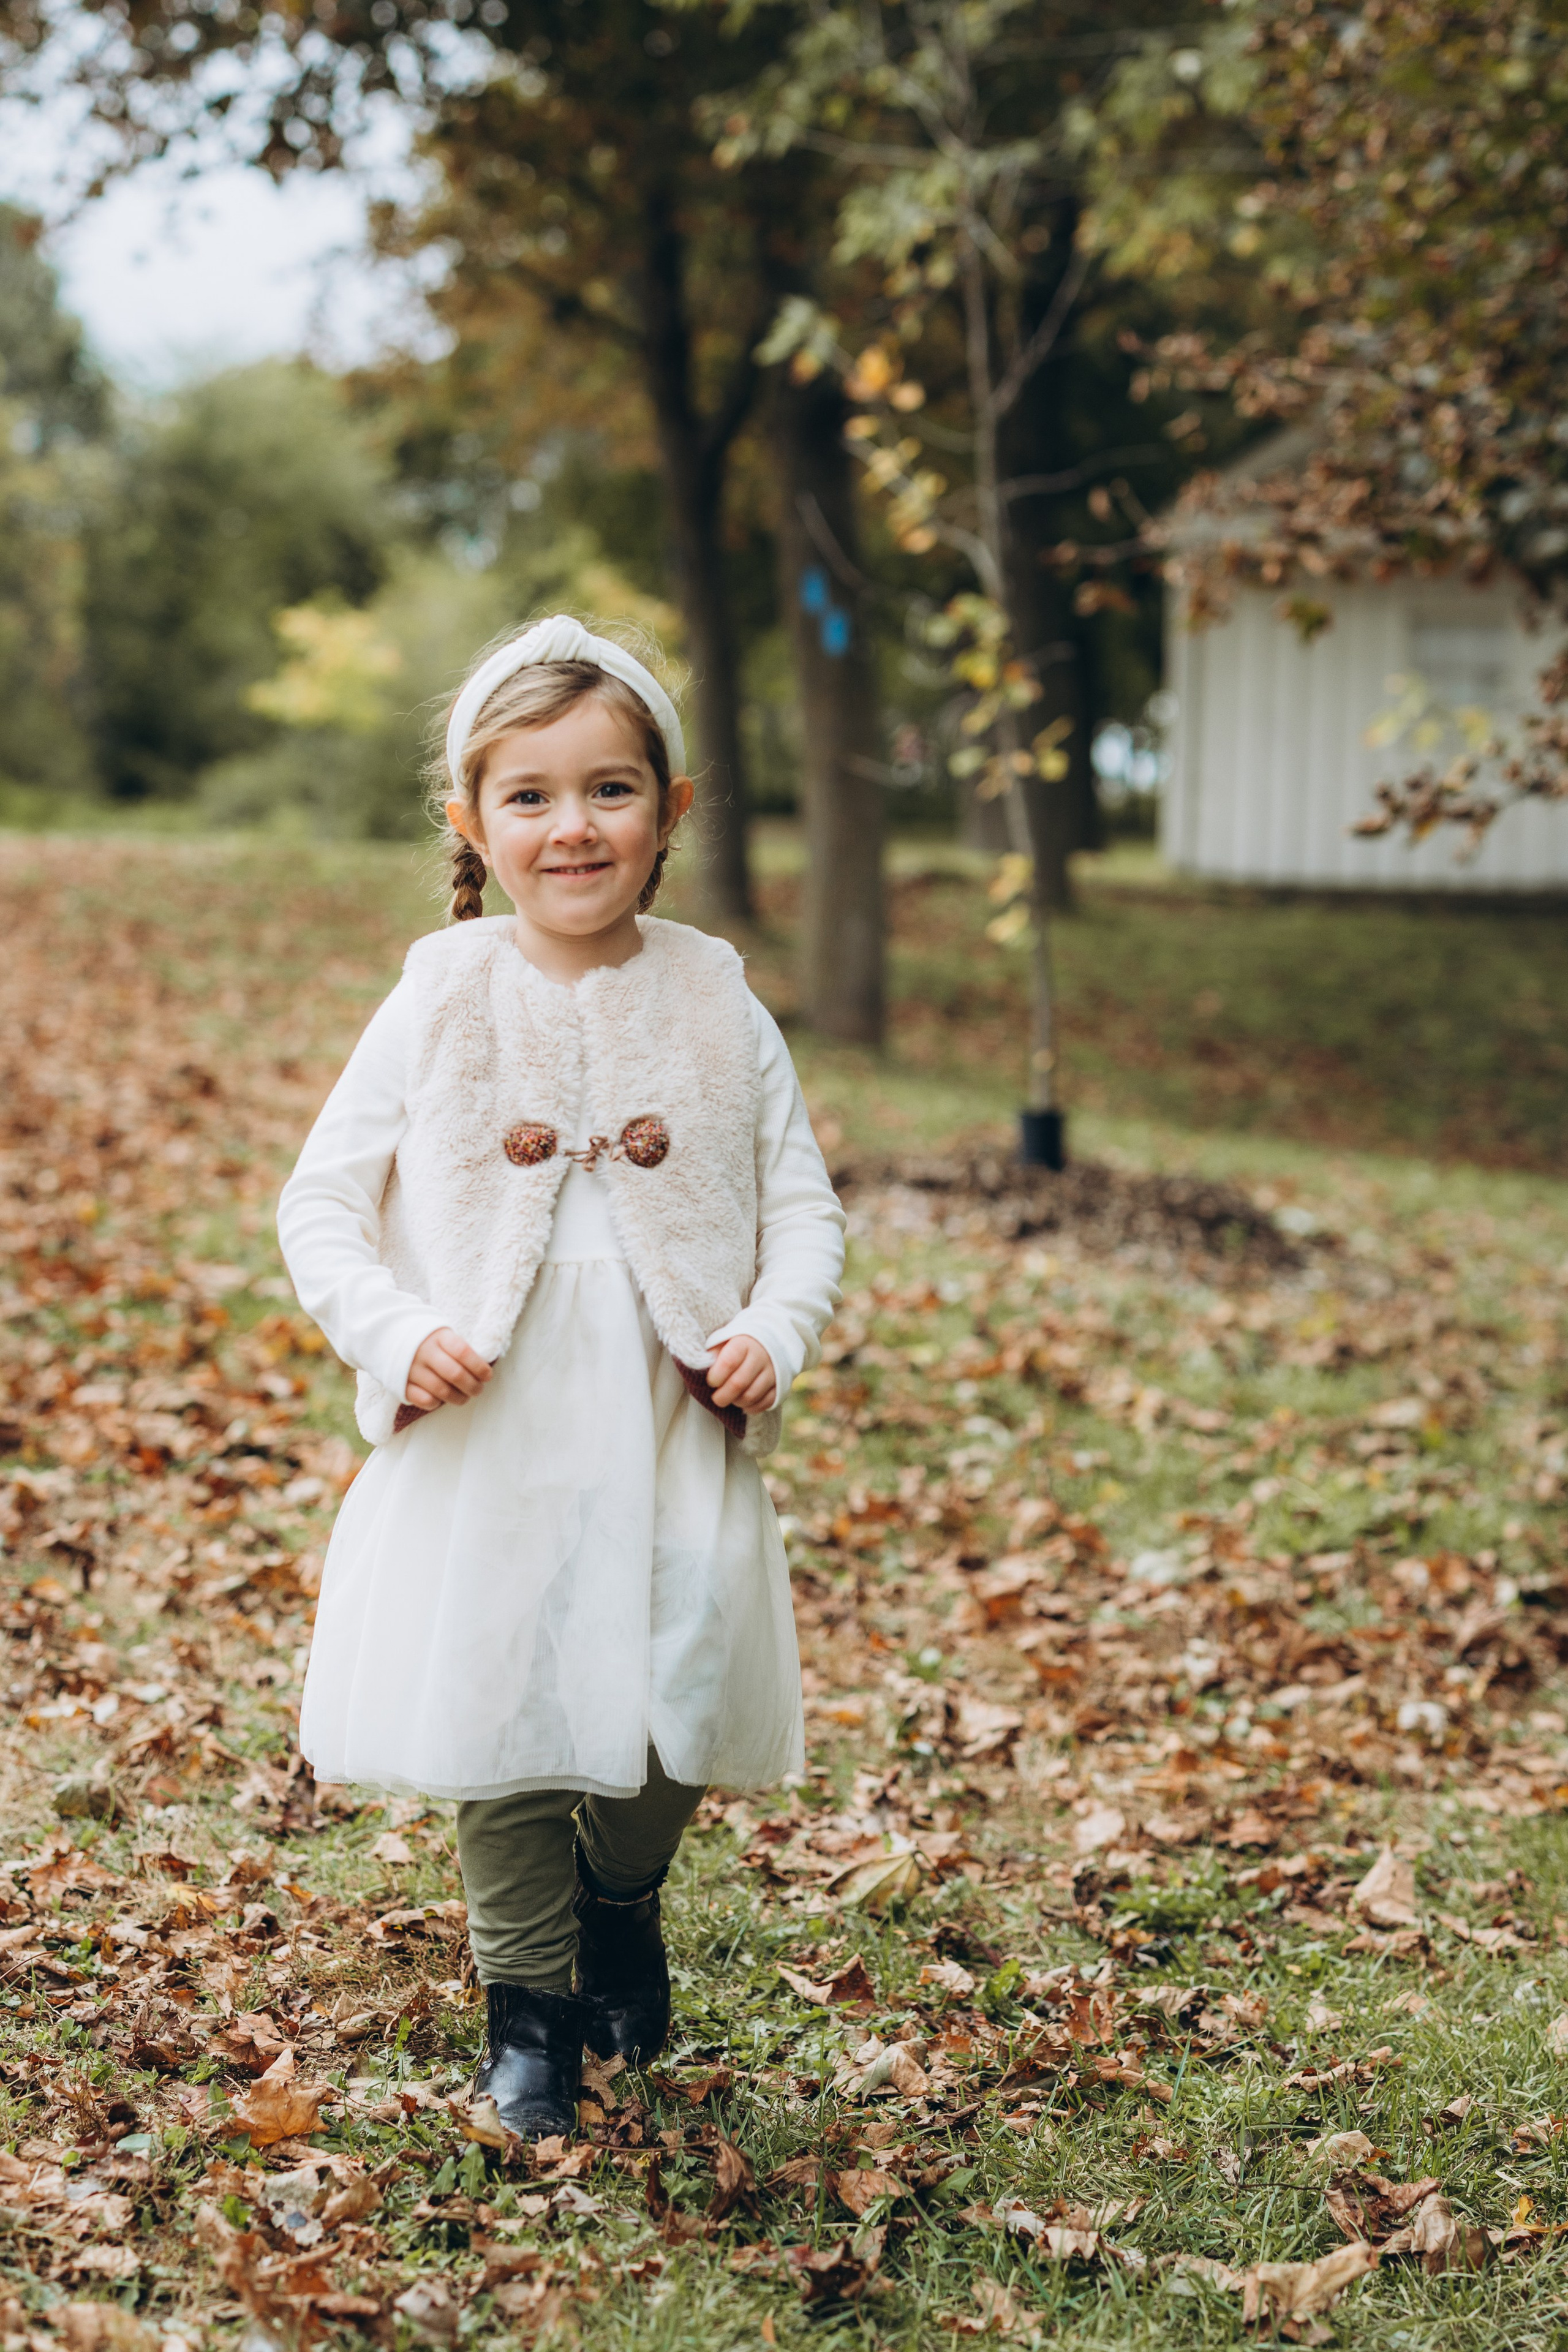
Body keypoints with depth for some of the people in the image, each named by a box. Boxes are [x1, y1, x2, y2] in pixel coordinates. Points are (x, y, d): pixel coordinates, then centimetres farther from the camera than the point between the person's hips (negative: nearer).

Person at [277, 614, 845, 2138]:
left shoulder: (717, 1012, 2)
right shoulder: (437, 1009, -2)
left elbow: (803, 1200, 8)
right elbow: (319, 1201, 2)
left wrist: (778, 1330, -9)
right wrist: (394, 1332, -13)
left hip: (670, 1439, 1)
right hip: (484, 1441, -1)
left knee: (680, 1716, 2)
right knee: (499, 1722, 4)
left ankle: (622, 1901, 36)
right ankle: (527, 2007, 25)